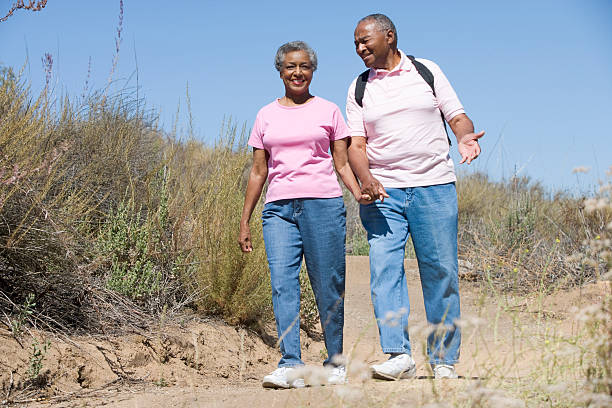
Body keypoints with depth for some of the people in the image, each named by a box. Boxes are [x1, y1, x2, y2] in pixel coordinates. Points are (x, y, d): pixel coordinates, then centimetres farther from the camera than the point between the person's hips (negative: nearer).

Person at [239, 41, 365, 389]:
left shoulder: (328, 111, 11)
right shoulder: (266, 116, 15)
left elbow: (342, 163, 9)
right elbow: (258, 171, 17)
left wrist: (358, 191, -10)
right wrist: (245, 220, 13)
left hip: (323, 204, -1)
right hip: (279, 209, 2)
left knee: (328, 287, -1)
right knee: (283, 283, -12)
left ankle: (337, 362, 12)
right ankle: (291, 366, -16)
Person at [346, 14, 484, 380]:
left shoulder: (427, 71, 10)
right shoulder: (359, 89, 12)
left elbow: (457, 116, 9)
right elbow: (356, 144, 5)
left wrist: (465, 137, -14)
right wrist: (366, 178, -14)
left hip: (435, 187, -1)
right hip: (383, 192, 1)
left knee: (441, 273, 0)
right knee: (385, 270, -13)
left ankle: (444, 359, 10)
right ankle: (399, 355, -16)